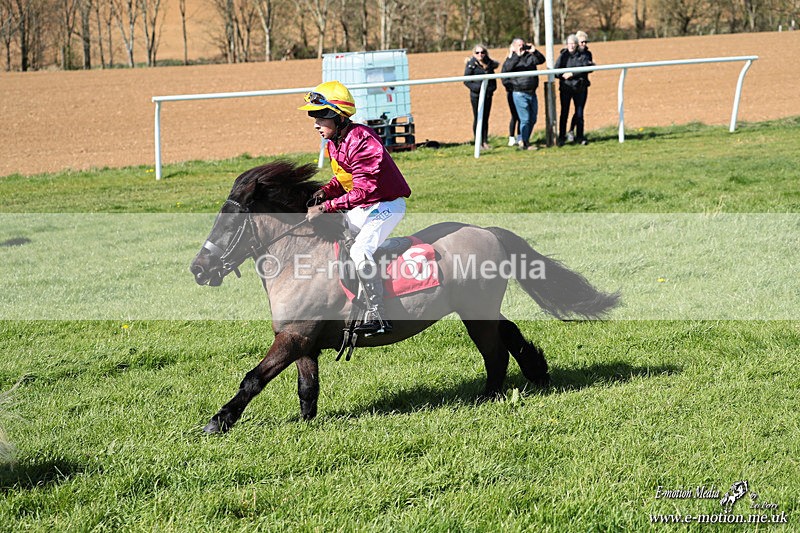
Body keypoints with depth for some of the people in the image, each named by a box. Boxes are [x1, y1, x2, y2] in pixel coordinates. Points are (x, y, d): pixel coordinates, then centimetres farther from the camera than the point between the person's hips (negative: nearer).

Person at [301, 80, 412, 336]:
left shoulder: (361, 142, -28)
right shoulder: (334, 142, 2)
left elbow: (362, 191, -31)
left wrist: (326, 207, -32)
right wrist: (326, 191, -7)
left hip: (387, 205, -10)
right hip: (360, 208, 11)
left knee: (360, 251, -27)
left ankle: (377, 317, -25)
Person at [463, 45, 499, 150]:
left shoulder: (489, 64, 7)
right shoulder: (471, 64, -5)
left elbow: (493, 79, 15)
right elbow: (466, 81, -8)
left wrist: (492, 88, -4)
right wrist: (476, 88, -18)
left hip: (487, 95, 4)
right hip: (476, 95, -4)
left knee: (485, 119, 7)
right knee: (478, 118, -1)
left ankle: (485, 141, 13)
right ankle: (478, 142, 5)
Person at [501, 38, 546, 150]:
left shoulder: (529, 57, 11)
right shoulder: (511, 59, 0)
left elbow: (541, 60, 0)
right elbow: (506, 68, -20)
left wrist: (535, 52, -16)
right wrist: (517, 56, -25)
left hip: (532, 93, 5)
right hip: (520, 93, -5)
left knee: (532, 119, 10)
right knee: (525, 119, -9)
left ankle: (523, 140, 23)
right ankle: (525, 143, -3)